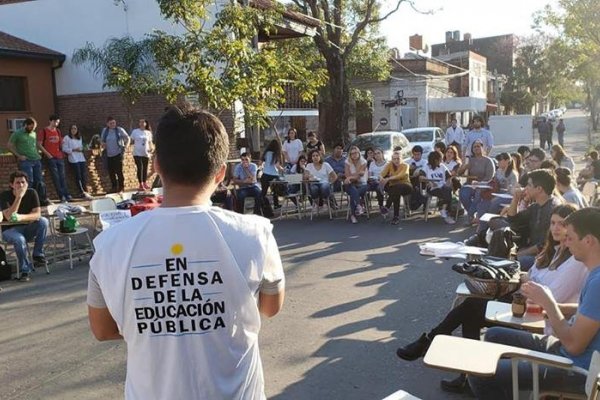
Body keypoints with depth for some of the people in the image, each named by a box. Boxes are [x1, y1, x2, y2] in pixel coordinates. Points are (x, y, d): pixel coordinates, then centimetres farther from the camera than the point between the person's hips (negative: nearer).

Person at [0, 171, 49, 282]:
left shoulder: (32, 193, -5)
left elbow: (37, 214, -14)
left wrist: (21, 217, -33)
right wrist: (19, 197, -28)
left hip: (28, 228, 3)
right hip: (10, 230, -3)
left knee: (43, 221, -26)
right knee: (20, 239, -36)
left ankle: (38, 256, -18)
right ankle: (25, 270, -20)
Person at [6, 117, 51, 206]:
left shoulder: (34, 134, 15)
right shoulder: (17, 134, -2)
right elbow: (9, 146, -3)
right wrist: (18, 155, -9)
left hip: (36, 160, 6)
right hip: (25, 161, -6)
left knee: (39, 181, 7)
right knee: (29, 182, -9)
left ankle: (43, 200, 13)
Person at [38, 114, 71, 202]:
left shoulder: (58, 131, 15)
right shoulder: (43, 131, -1)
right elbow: (40, 145, -4)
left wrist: (62, 152, 8)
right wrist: (47, 154, -11)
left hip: (60, 157, 5)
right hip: (51, 158, -5)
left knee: (62, 177, 4)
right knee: (56, 177, -4)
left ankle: (67, 195, 4)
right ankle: (62, 196, -4)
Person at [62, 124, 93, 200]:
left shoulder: (80, 138, 20)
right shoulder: (67, 138, 0)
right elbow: (65, 149, -7)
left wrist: (81, 149, 3)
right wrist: (74, 150, -14)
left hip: (81, 159, 6)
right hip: (73, 160, -6)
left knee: (84, 175, -2)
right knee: (78, 176, -8)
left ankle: (85, 192, 2)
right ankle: (82, 192, -6)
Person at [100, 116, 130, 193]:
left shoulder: (119, 130, -3)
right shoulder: (105, 130, 8)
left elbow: (127, 138, 5)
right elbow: (102, 140, 21)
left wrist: (125, 147, -5)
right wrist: (103, 147, 4)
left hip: (118, 153, -4)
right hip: (109, 155, 4)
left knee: (119, 171, -7)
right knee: (111, 172, 5)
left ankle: (121, 187, 5)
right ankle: (114, 187, 16)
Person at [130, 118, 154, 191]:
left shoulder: (148, 132, 7)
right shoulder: (135, 131, 1)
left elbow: (150, 142, 12)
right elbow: (132, 141, 8)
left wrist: (152, 148, -3)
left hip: (146, 153, 2)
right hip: (137, 153, -2)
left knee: (145, 168, 9)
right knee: (139, 168, -4)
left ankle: (144, 183, 24)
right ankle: (140, 184, 3)